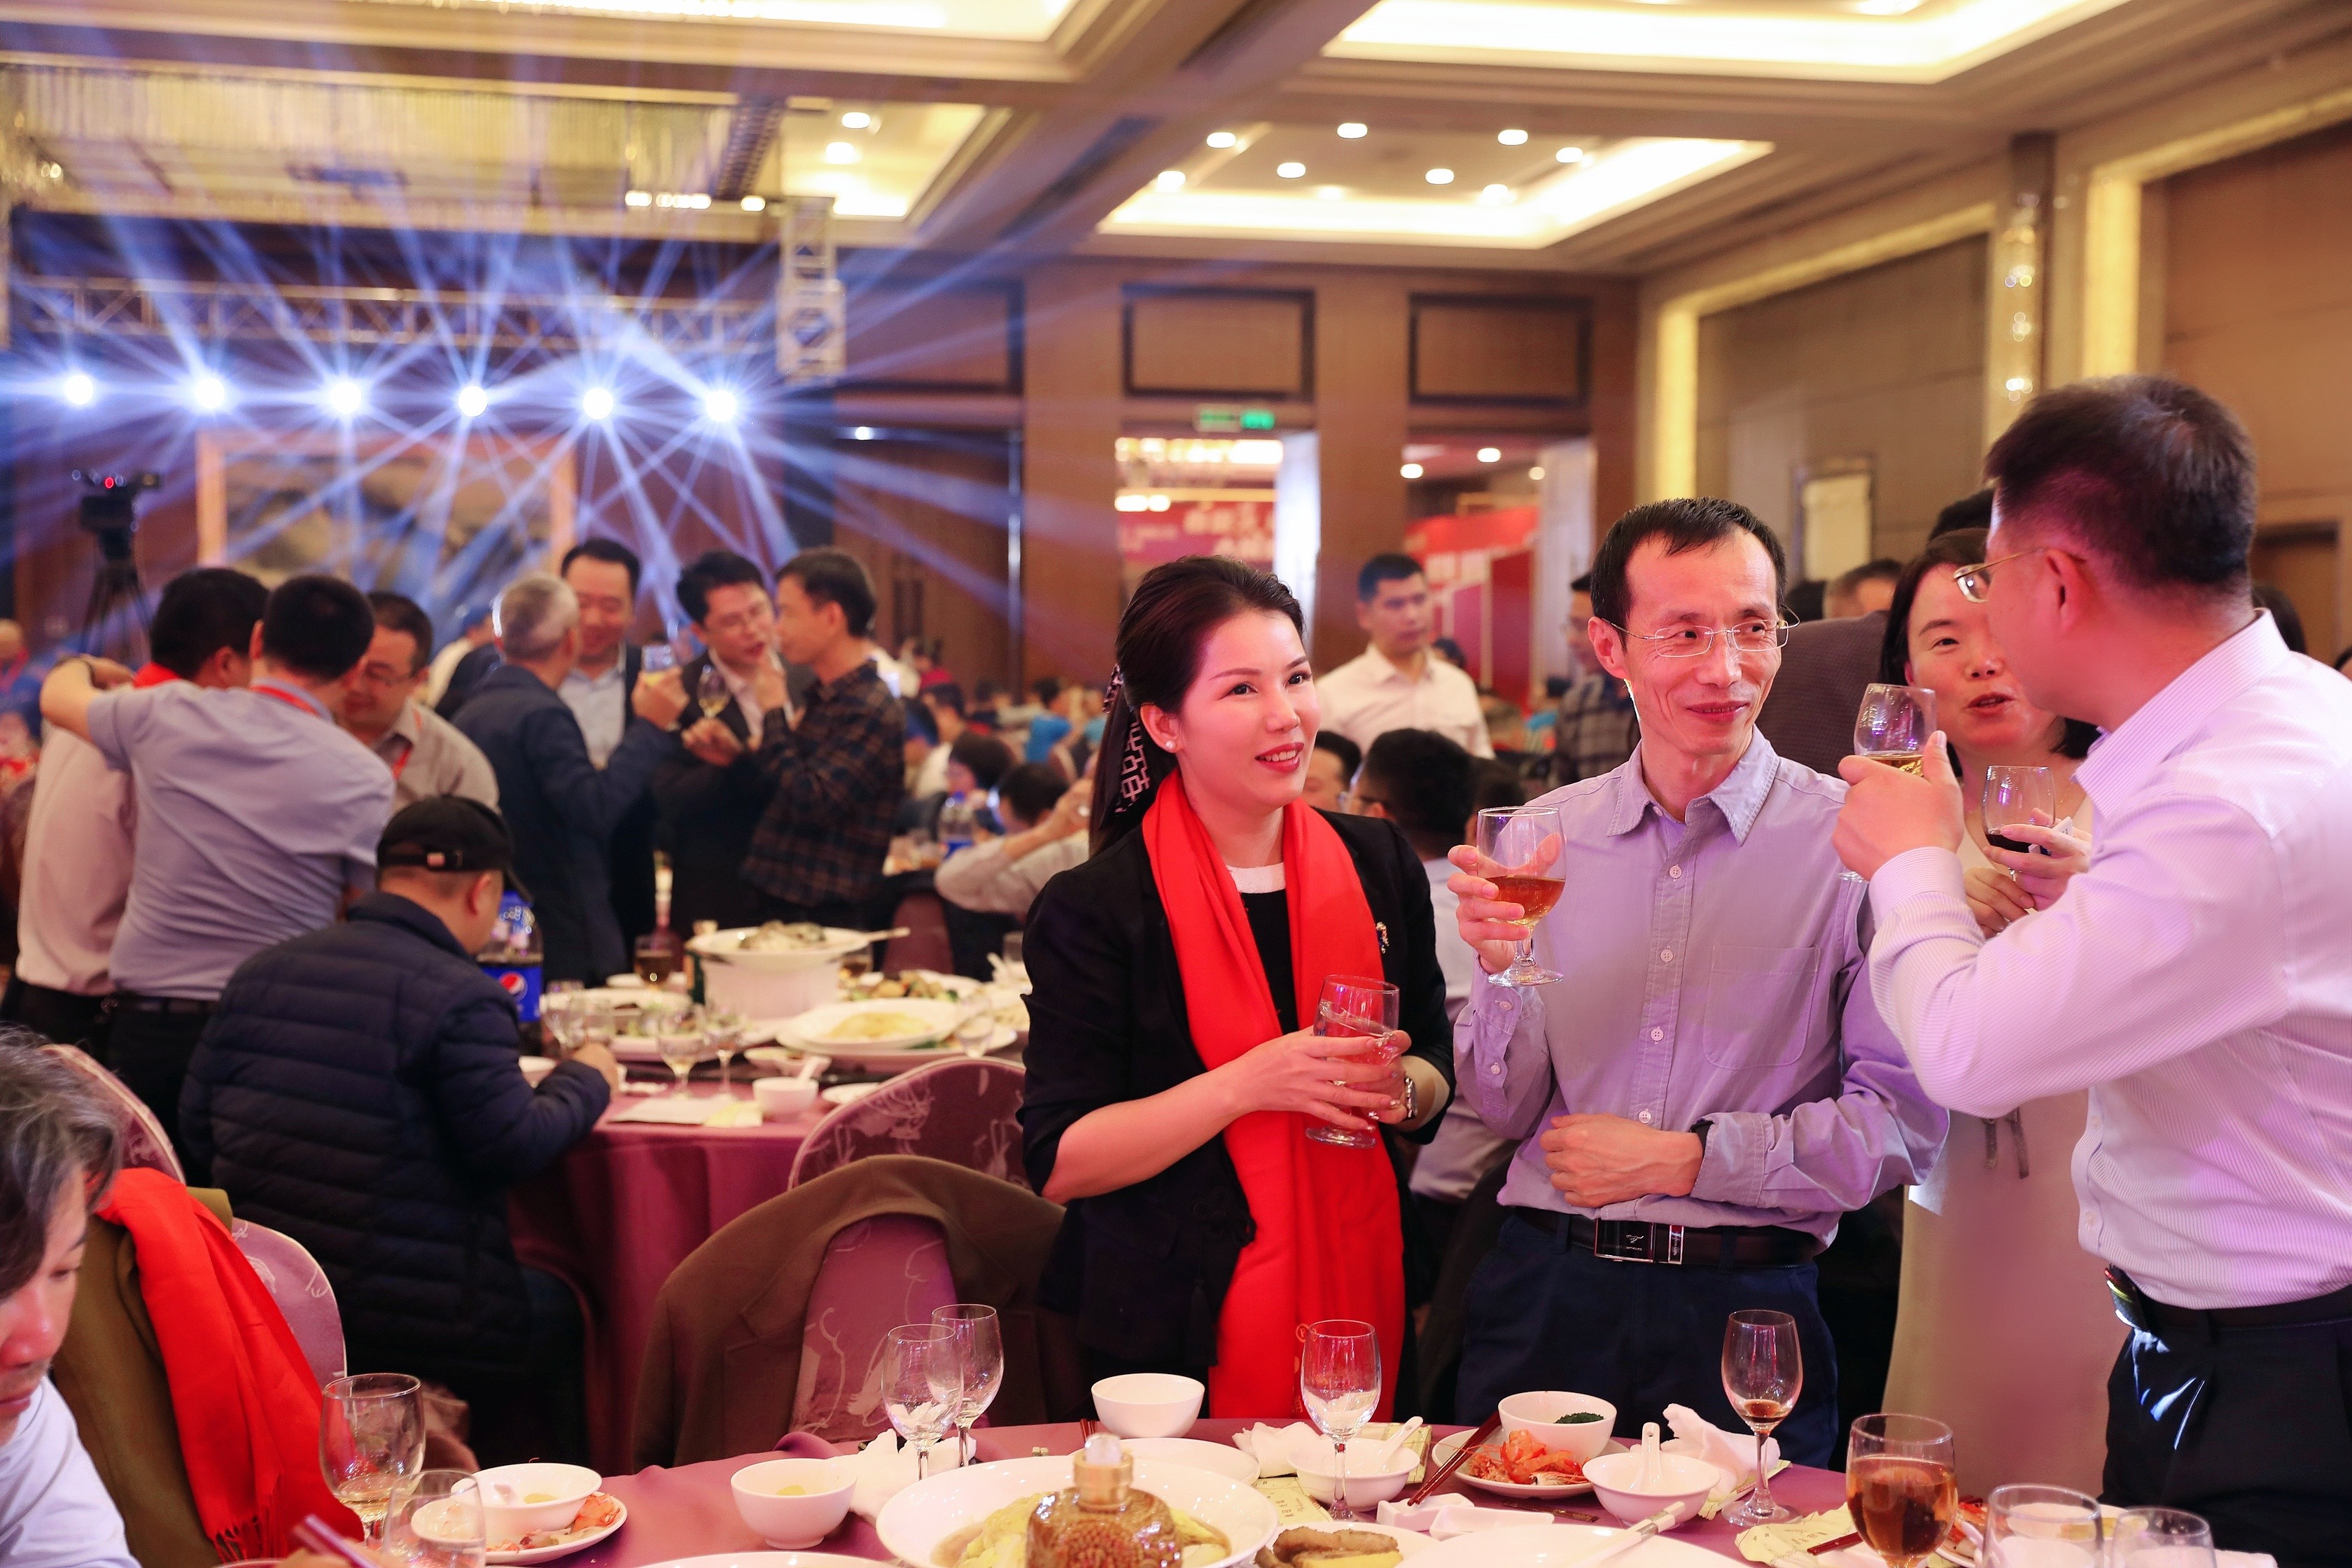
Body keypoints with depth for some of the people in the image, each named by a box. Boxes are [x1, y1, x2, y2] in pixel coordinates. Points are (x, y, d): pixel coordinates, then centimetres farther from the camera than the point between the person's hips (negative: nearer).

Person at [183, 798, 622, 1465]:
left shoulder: (259, 973, 8)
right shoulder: (460, 997, -15)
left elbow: (197, 1120, 11)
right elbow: (513, 1146, -16)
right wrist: (586, 1082, 3)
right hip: (409, 1321, -8)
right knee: (562, 1314, 18)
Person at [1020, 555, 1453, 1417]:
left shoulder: (1379, 863, 3)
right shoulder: (1094, 909, -10)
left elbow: (1436, 1074, 11)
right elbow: (1060, 1163, -14)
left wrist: (1399, 1090, -12)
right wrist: (1247, 1085, -24)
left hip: (1357, 1301, 4)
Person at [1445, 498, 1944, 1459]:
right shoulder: (1547, 837, 4)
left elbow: (1904, 1124, -8)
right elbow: (1507, 1110, 6)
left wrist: (1683, 1159, -9)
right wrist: (1501, 967, -12)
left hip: (1742, 1307, -2)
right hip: (1545, 1294, 3)